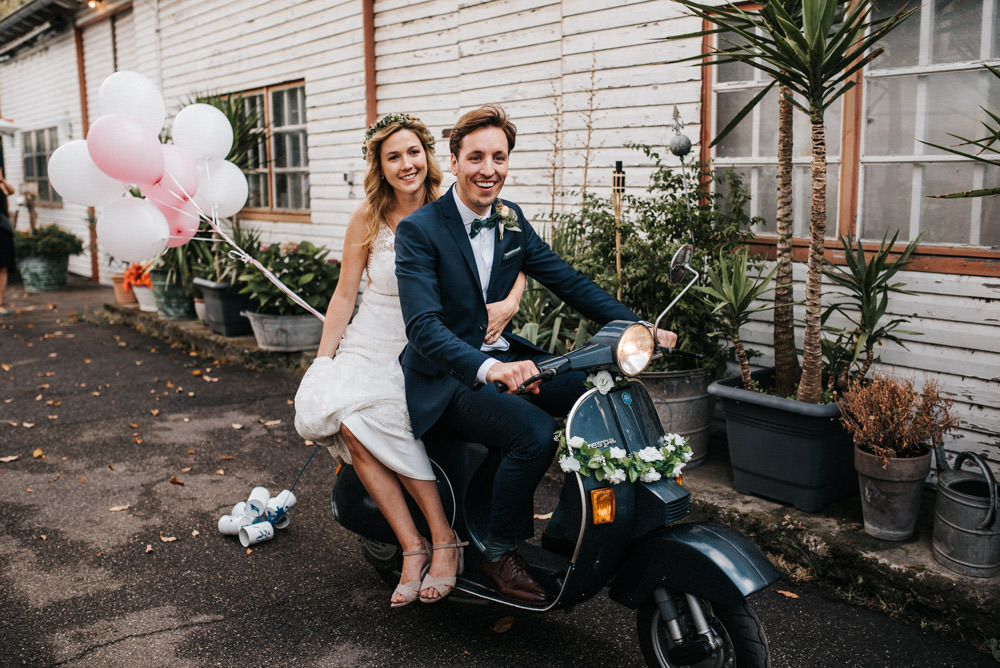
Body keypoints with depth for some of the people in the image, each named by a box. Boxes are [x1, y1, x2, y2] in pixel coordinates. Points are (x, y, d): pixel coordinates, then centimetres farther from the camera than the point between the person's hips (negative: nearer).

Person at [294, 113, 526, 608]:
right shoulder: (368, 218, 0)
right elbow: (345, 293, 4)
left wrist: (510, 302, -20)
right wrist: (322, 359, 1)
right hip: (371, 343, 3)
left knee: (363, 417, -29)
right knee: (321, 407, -26)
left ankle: (442, 539, -15)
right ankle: (414, 547, -20)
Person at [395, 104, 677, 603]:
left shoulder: (511, 220, 6)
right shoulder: (418, 230, -14)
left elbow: (567, 281, 7)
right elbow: (423, 325, -26)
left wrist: (638, 328, -6)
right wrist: (488, 369, -43)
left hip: (504, 359, 7)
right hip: (448, 378, -6)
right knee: (535, 432, -29)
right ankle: (499, 553, -6)